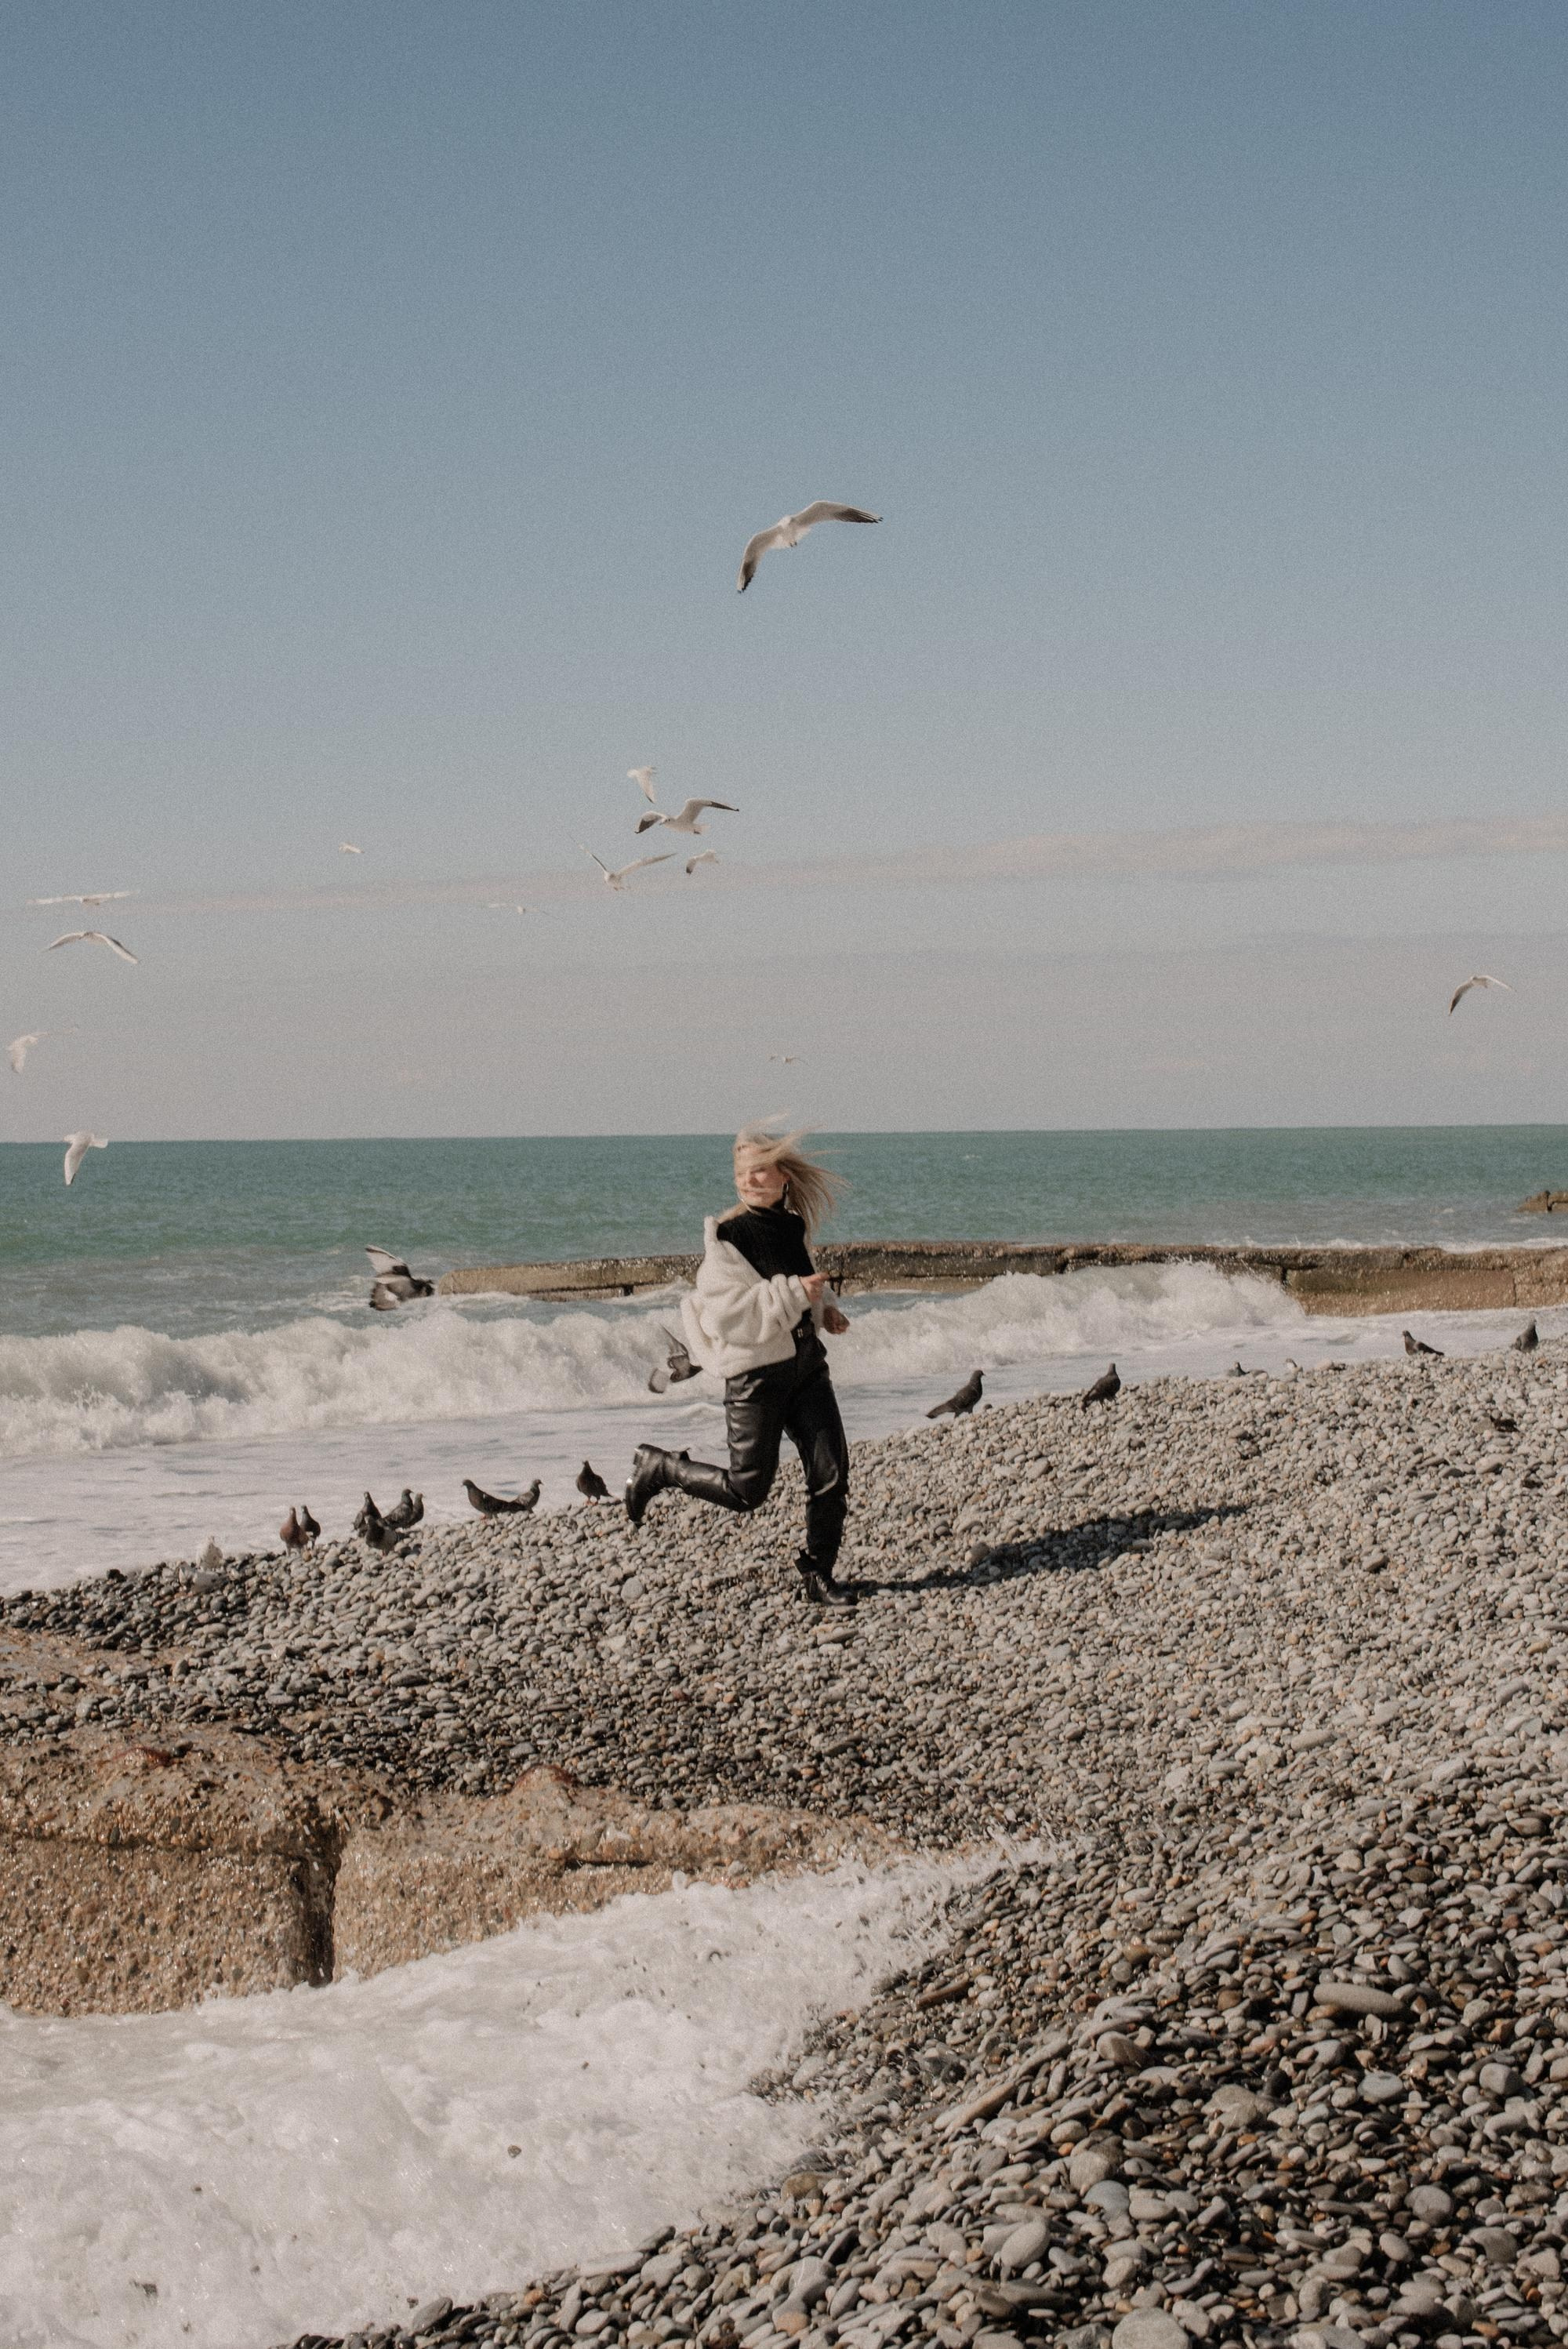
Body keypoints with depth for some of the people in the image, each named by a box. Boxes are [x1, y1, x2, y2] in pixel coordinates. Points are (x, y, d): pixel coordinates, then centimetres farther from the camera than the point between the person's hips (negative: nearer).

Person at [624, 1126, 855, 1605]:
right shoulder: (728, 1236, -15)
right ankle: (658, 1468, 24)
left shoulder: (793, 1227, 7)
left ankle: (818, 1578, 12)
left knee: (831, 1473, -1)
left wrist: (824, 1310, 8)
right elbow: (723, 1315, -23)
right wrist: (794, 1294, -25)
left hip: (806, 1361, 6)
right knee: (746, 1490, 1)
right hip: (756, 1370, -6)